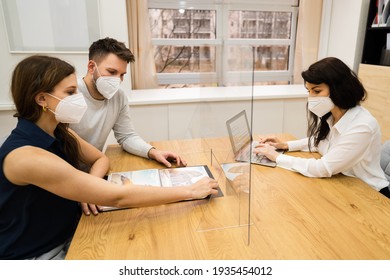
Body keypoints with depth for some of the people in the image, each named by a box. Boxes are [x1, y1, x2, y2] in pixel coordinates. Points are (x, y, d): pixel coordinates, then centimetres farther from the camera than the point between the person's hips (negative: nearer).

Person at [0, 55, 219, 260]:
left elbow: (101, 159, 8)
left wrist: (88, 186, -16)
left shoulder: (59, 132, -4)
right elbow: (118, 197, -35)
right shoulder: (25, 156, -31)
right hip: (35, 254, -6)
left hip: (68, 236, 6)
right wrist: (190, 191, -28)